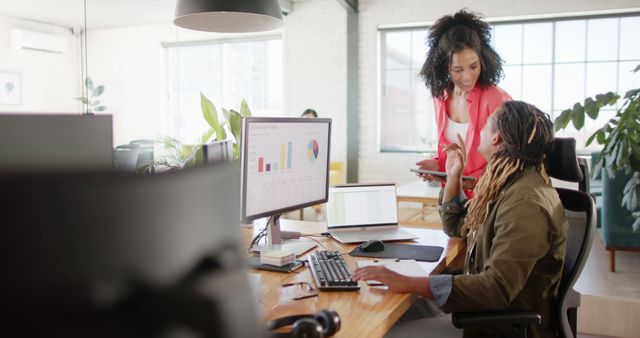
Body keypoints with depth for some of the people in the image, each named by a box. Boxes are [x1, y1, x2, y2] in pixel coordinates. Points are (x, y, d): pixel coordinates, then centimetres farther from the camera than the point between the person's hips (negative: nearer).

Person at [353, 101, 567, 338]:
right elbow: (455, 226, 23)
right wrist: (454, 175, 12)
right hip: (485, 314, 8)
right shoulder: (508, 184, 7)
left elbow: (498, 287, -33)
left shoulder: (525, 202, -24)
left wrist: (408, 283, -37)